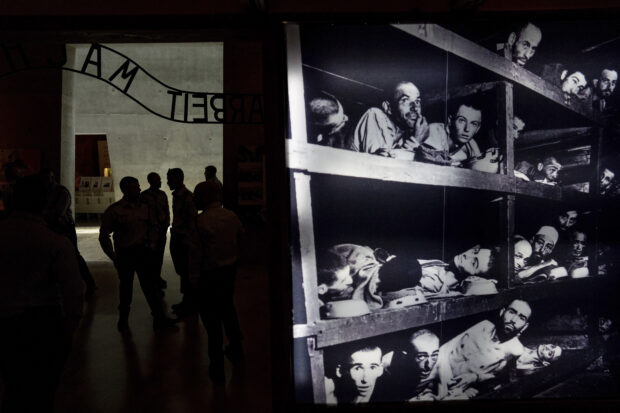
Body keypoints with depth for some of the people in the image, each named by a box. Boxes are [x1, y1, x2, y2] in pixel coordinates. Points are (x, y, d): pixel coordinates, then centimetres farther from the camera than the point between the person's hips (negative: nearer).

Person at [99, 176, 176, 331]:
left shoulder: (144, 208, 5)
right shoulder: (114, 210, -7)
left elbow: (153, 226, 19)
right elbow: (104, 236, -3)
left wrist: (152, 245, 8)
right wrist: (114, 257, -6)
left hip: (143, 253, 3)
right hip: (124, 255, -3)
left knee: (151, 286, 3)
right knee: (126, 288, 10)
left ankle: (159, 318, 9)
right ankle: (123, 320, 29)